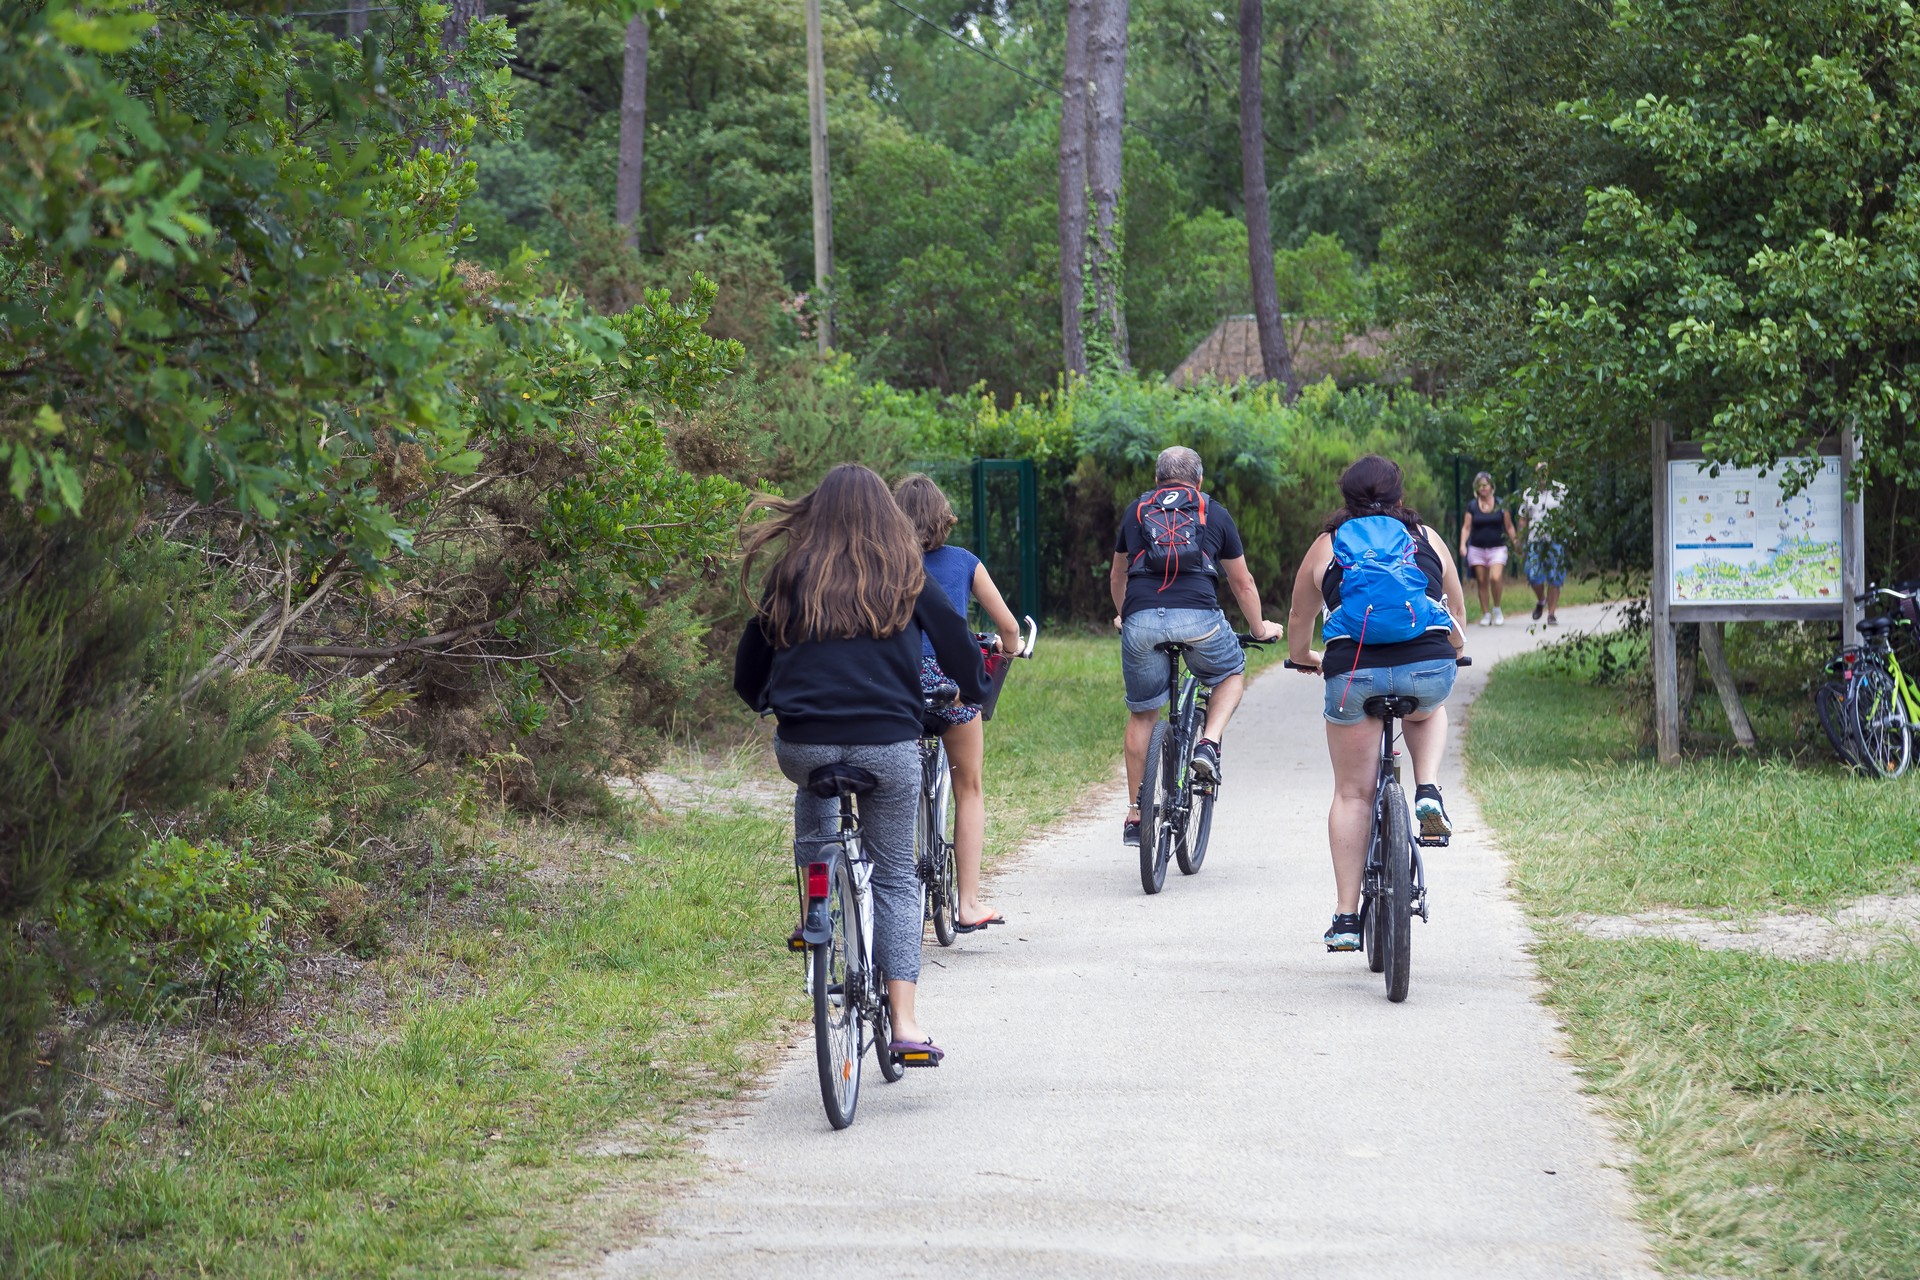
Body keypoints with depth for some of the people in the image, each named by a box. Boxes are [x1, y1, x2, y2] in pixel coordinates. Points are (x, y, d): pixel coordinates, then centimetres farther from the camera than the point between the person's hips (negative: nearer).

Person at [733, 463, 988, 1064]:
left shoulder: (790, 576, 8)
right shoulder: (907, 579, 6)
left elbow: (748, 670, 15)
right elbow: (957, 646, 10)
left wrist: (761, 701, 37)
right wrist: (976, 693, 31)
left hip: (802, 745, 1)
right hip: (887, 745, -1)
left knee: (814, 790, 37)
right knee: (895, 876, 12)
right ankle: (905, 1021, 2)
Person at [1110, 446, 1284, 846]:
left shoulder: (1136, 510, 24)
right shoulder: (1214, 513, 20)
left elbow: (1117, 578, 36)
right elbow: (1242, 583, 28)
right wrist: (1260, 628, 45)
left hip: (1141, 620, 1)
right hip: (1197, 617, -1)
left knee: (1142, 715, 15)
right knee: (1231, 674, 27)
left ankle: (1135, 815, 16)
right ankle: (1208, 745, 3)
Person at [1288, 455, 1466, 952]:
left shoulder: (1327, 546, 16)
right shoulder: (1427, 539, 18)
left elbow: (1300, 619, 29)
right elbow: (1457, 612, 30)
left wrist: (1301, 657, 50)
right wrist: (1453, 647, 52)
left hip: (1353, 673, -1)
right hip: (1430, 669, 1)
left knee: (1352, 795, 9)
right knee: (1427, 712, 37)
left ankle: (1346, 916, 7)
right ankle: (1428, 791, 11)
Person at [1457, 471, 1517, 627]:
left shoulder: (1500, 505, 2)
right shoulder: (1472, 506, 5)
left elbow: (1509, 526, 8)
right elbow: (1466, 527, 3)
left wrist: (1515, 542, 2)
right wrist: (1463, 545, -10)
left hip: (1497, 549, -2)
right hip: (1477, 549, 2)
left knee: (1495, 578, -20)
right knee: (1482, 582, 2)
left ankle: (1497, 608, -1)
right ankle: (1485, 613, 12)